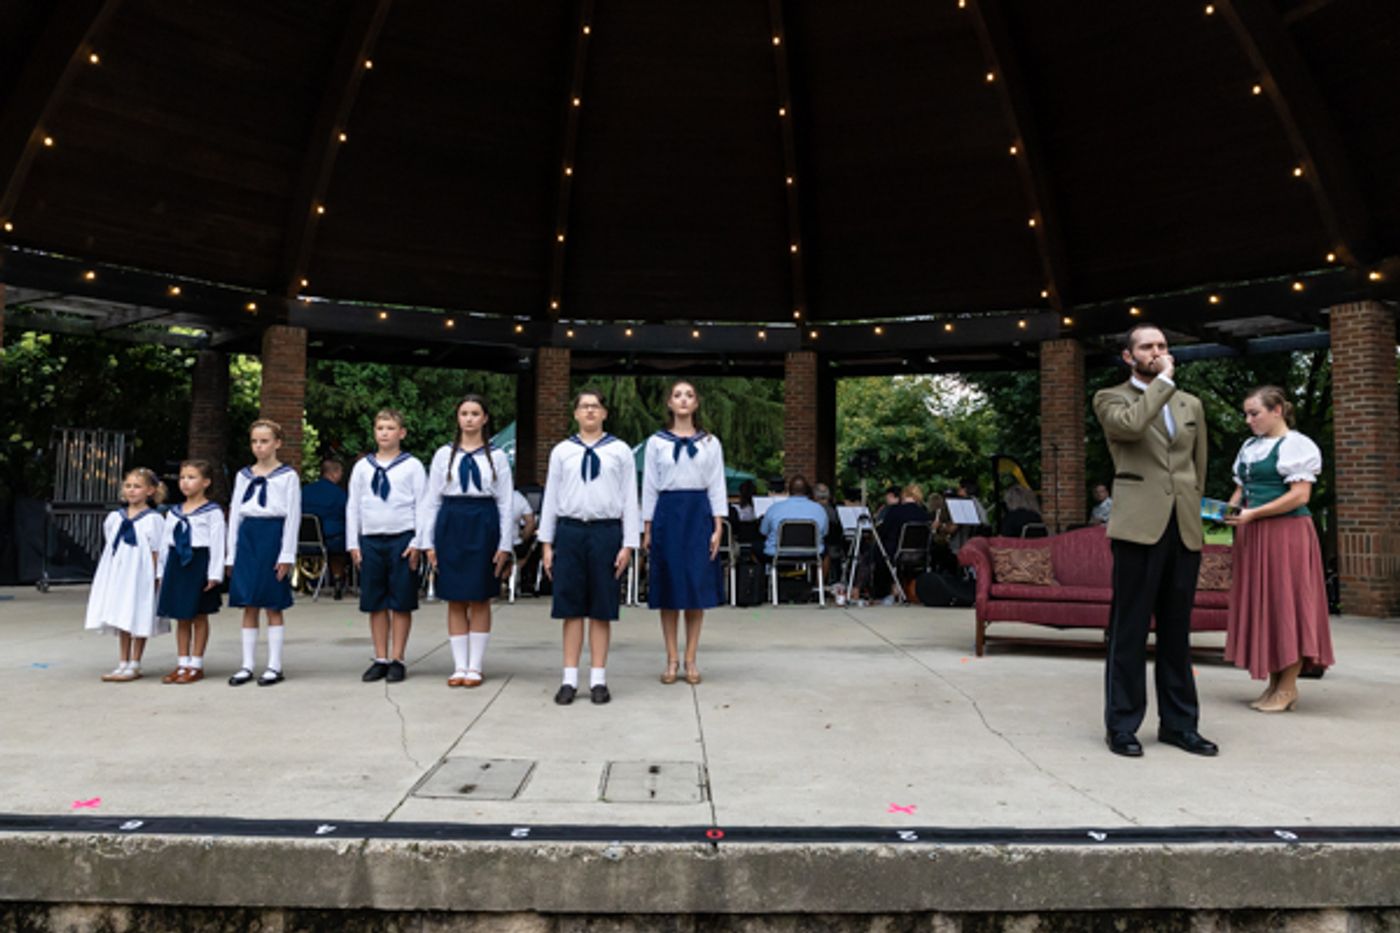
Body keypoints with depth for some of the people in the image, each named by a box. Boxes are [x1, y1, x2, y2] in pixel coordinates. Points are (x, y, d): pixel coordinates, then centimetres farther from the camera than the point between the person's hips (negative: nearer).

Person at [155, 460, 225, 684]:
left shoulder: (212, 512, -6)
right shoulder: (174, 512, 12)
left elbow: (217, 544, -10)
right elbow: (165, 543, 14)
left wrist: (214, 574, -15)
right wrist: (161, 572, 11)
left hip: (199, 563, -6)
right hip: (176, 563, 6)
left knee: (199, 616, 2)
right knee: (181, 617, 10)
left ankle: (196, 665, 10)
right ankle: (183, 664, 18)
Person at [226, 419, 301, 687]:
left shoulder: (287, 476, -1)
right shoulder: (243, 475, 12)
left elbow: (293, 516, -5)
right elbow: (234, 514, 13)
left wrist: (286, 556, -10)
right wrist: (232, 554, 8)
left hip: (273, 536, -4)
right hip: (247, 537, 4)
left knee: (273, 606, 0)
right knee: (248, 606, 6)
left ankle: (275, 666, 7)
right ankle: (248, 665, 13)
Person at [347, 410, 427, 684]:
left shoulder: (412, 466, 1)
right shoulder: (362, 466, 10)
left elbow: (421, 506, -2)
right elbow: (352, 506, 11)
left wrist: (417, 543, -8)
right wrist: (353, 544, 6)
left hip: (402, 538, -3)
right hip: (370, 540, 3)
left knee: (401, 603, 2)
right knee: (375, 603, 7)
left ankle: (397, 660, 10)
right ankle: (380, 659, 16)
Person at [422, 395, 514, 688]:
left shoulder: (496, 456, 3)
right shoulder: (444, 454, 5)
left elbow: (506, 502, 2)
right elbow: (432, 499, 7)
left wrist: (505, 545, -3)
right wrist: (429, 542, 2)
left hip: (483, 526, -1)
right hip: (451, 524, 1)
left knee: (480, 600, 4)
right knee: (455, 600, 5)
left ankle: (476, 666, 13)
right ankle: (459, 666, 14)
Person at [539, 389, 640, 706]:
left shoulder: (620, 451, 4)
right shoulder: (561, 451, 8)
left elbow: (630, 499, 3)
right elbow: (551, 497, 9)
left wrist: (628, 545, -3)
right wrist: (547, 544, 5)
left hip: (606, 531, -1)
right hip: (570, 531, 1)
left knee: (602, 609, 6)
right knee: (571, 608, 6)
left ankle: (598, 680, 15)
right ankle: (570, 680, 13)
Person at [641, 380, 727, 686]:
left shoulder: (710, 443, 7)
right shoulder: (656, 442, 6)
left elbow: (717, 486, 5)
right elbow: (649, 487, 6)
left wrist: (718, 528, -4)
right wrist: (647, 529, 1)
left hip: (698, 514, 0)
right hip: (667, 513, 0)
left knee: (697, 587, 2)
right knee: (668, 589, 2)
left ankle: (691, 660, 11)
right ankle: (672, 660, 12)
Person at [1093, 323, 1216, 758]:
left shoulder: (1191, 404, 19)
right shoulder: (1111, 398, 4)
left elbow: (1199, 466, 23)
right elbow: (1130, 425, -19)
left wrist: (1192, 514, 18)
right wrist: (1163, 380, -8)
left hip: (1184, 529, 5)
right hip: (1140, 527, -5)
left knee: (1177, 632, 10)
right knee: (1129, 631, -2)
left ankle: (1179, 723, 19)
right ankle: (1121, 726, 6)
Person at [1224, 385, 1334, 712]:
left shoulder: (1297, 445, -6)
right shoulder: (1250, 447, 17)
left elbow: (1300, 496, -14)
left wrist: (1253, 513, -18)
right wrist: (1228, 512, 0)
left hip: (1286, 534, -7)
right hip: (1252, 537, 7)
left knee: (1285, 604, -3)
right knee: (1259, 606, 7)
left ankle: (1288, 688, 6)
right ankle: (1274, 683, 17)